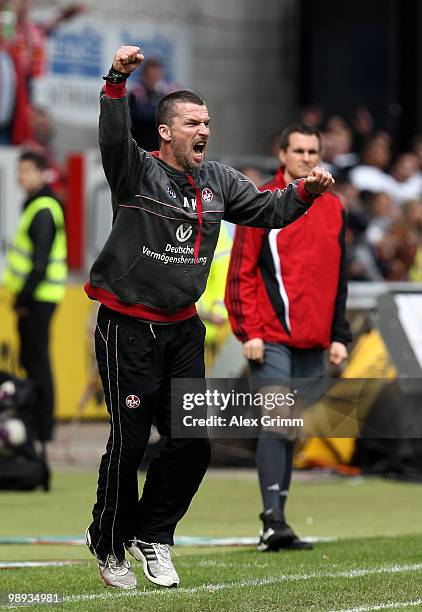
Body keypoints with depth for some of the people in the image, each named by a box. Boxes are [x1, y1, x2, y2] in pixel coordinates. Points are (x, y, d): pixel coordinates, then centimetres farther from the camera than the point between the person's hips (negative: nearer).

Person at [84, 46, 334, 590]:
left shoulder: (218, 181, 9)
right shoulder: (136, 172, -9)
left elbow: (268, 210, 12)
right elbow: (113, 138, -28)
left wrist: (307, 190, -8)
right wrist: (117, 81, -44)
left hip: (183, 329, 6)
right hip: (129, 328, -6)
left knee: (192, 443, 5)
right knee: (129, 443, -3)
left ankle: (152, 535, 23)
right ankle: (108, 543, 15)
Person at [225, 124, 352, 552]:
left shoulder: (332, 208, 14)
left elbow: (339, 276, 18)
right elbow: (242, 272, -5)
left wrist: (339, 335, 12)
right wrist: (248, 332, -12)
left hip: (312, 343, 5)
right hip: (271, 340, -5)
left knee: (291, 433, 8)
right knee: (276, 425, -14)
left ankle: (276, 524, 12)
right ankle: (274, 521, -17)